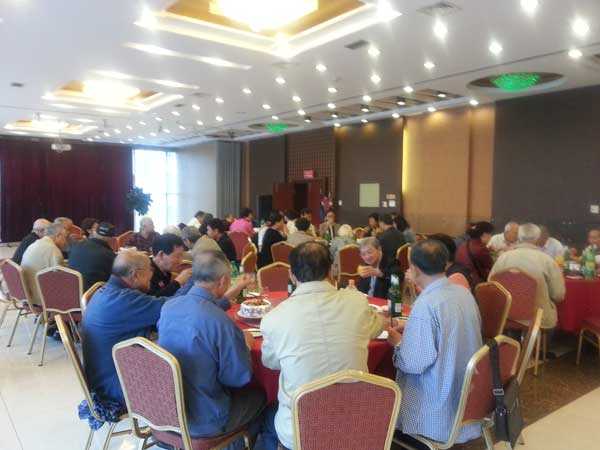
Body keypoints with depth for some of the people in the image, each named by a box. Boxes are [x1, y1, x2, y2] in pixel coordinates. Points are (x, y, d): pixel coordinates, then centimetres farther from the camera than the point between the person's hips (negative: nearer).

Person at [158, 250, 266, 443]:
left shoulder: (168, 306, -9)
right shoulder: (221, 322, -29)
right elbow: (239, 378, -17)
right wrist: (245, 345, 1)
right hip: (202, 421, -6)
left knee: (244, 390, 27)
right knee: (259, 395, 21)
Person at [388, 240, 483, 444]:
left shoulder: (425, 305, -26)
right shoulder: (464, 292, -1)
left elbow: (414, 364, -23)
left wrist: (398, 342, -4)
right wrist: (411, 328, 16)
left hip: (440, 402, -8)